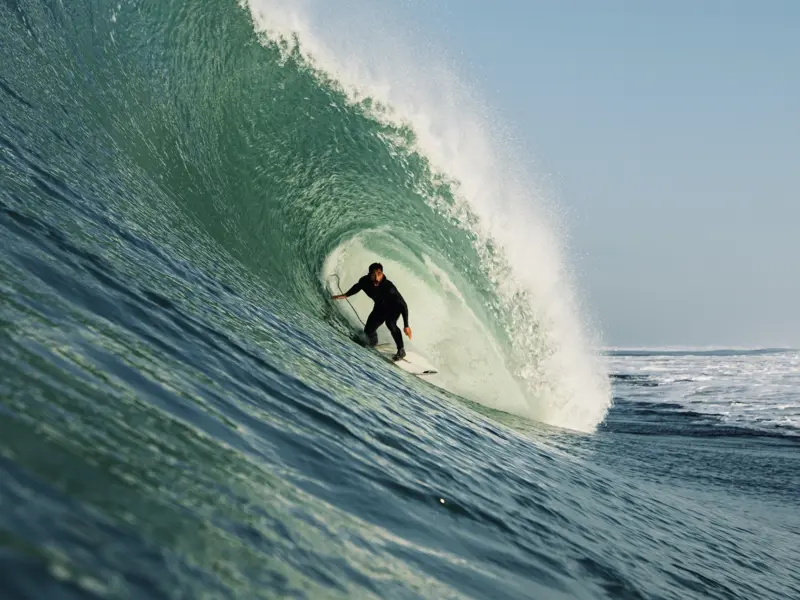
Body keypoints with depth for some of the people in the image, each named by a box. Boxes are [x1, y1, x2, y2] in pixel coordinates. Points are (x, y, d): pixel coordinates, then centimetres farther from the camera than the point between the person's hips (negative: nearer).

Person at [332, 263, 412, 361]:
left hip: (394, 307, -4)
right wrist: (345, 295, 3)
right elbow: (357, 287, 0)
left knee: (390, 323, -32)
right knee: (368, 331, 1)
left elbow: (403, 305, -34)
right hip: (380, 307, 5)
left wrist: (406, 326, -37)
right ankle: (373, 342, 40)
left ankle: (401, 350, -13)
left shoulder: (388, 287, -41)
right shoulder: (365, 281, -29)